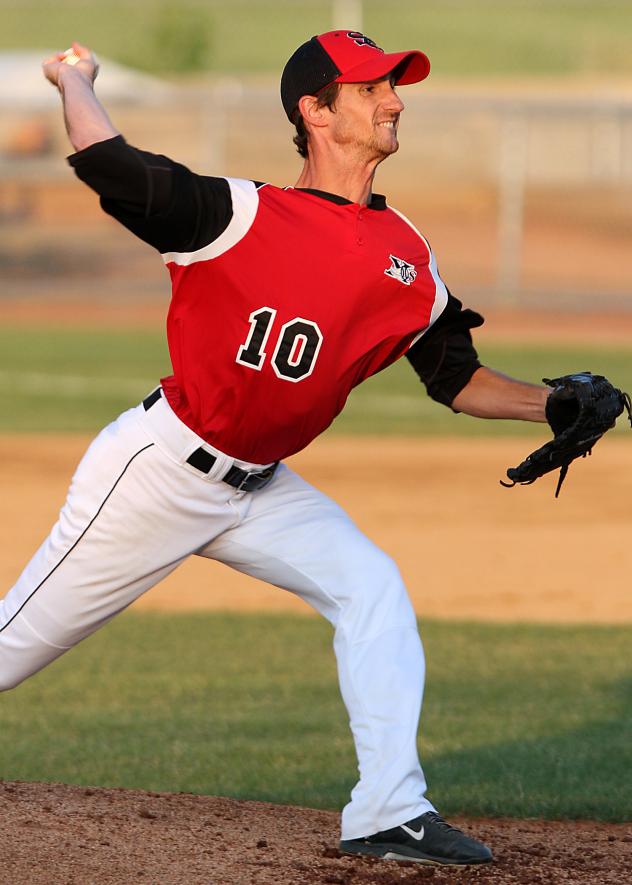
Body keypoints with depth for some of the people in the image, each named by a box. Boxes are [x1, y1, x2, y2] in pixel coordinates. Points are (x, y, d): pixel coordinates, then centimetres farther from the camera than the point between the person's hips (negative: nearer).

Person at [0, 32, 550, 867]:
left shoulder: (408, 261, 1)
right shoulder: (242, 216, -18)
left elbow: (454, 376, 8)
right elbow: (106, 164, -27)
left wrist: (551, 406, -7)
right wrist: (76, 82, -10)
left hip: (257, 490, 6)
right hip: (158, 473, -5)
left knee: (372, 584, -12)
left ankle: (389, 813, -13)